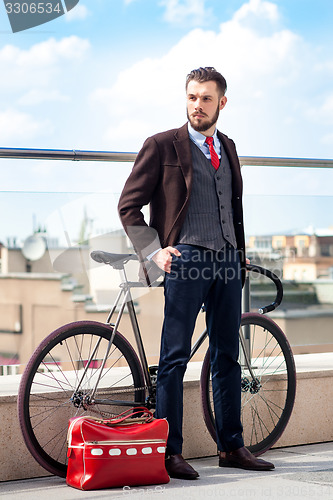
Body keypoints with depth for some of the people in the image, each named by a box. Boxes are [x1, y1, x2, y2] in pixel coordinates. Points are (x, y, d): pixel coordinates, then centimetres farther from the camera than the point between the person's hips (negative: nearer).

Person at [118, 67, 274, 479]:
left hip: (228, 260, 6)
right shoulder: (163, 146, 1)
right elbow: (128, 206, -1)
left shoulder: (228, 148, 18)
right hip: (186, 260, -6)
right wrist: (154, 250, -11)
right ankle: (169, 452, 1)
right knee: (174, 357, -5)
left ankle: (231, 447, 18)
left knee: (227, 357, 9)